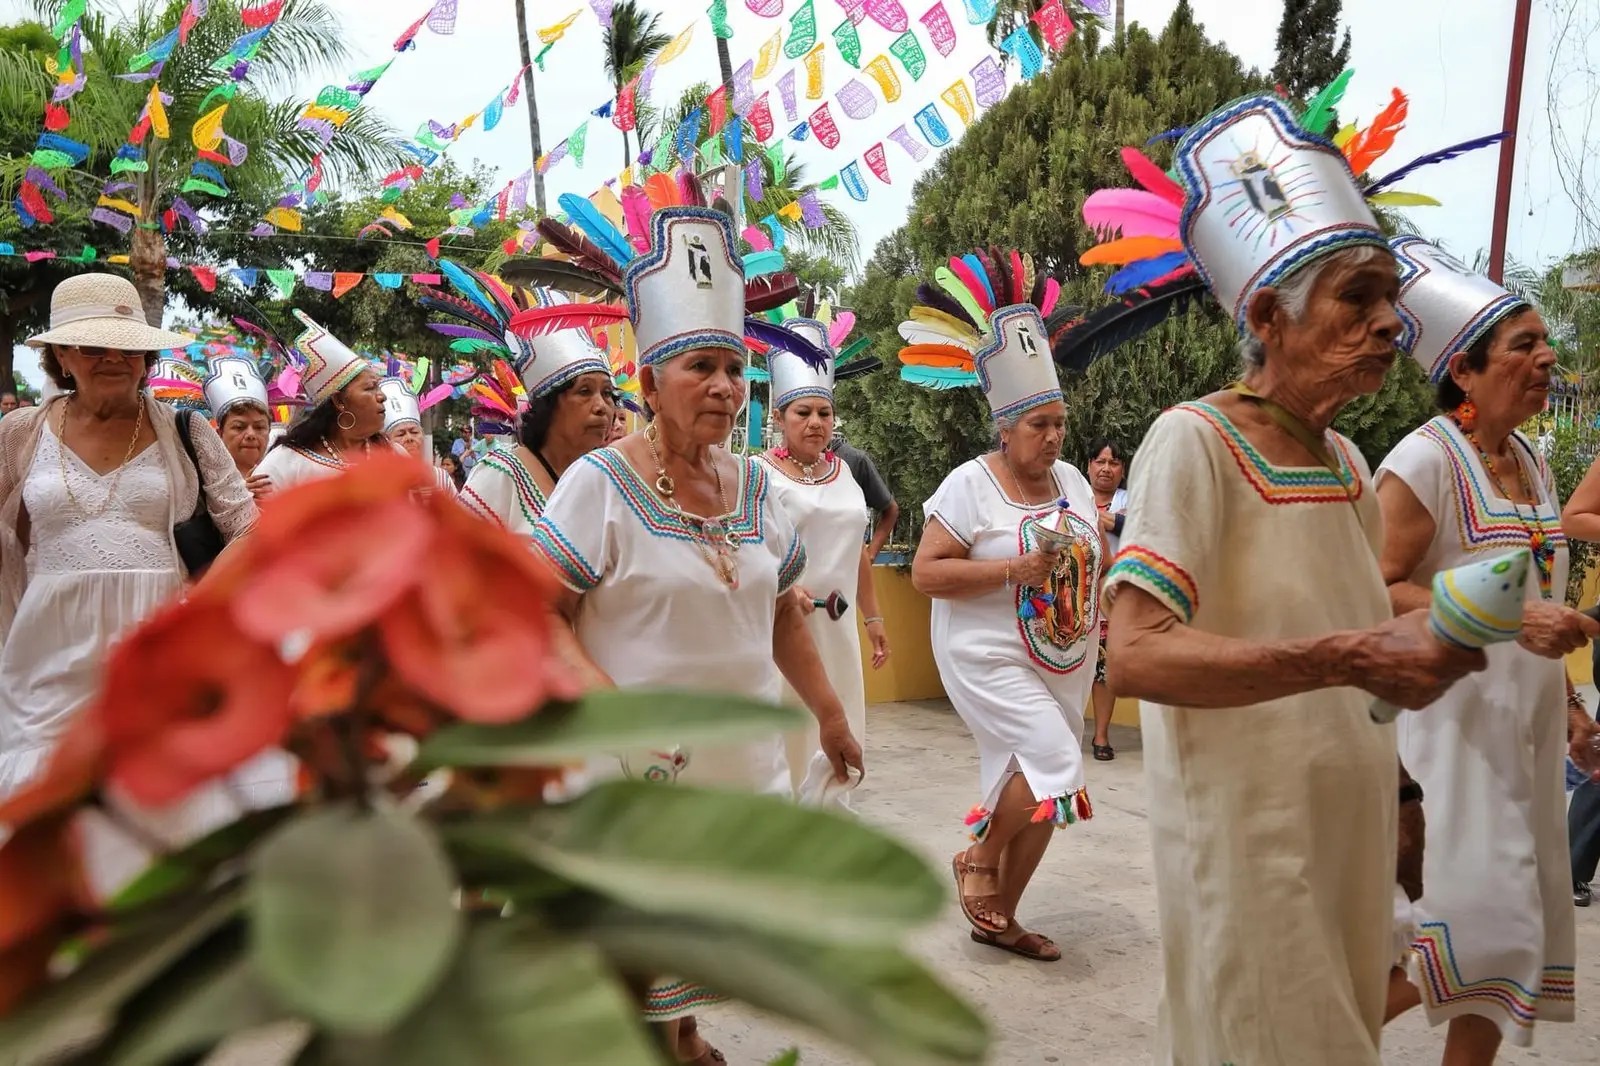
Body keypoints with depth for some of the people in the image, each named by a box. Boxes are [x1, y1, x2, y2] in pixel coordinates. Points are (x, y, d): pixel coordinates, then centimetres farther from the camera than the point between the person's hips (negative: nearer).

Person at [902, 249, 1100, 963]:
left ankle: (998, 917, 26)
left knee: (1038, 794, 10)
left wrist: (1104, 596, 3)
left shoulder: (1072, 480, 9)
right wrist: (1014, 569, -23)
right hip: (990, 658, -7)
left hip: (1064, 661, 7)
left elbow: (1093, 554, 24)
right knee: (1052, 765, -21)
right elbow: (925, 573, -16)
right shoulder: (970, 484, -10)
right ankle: (977, 860, 6)